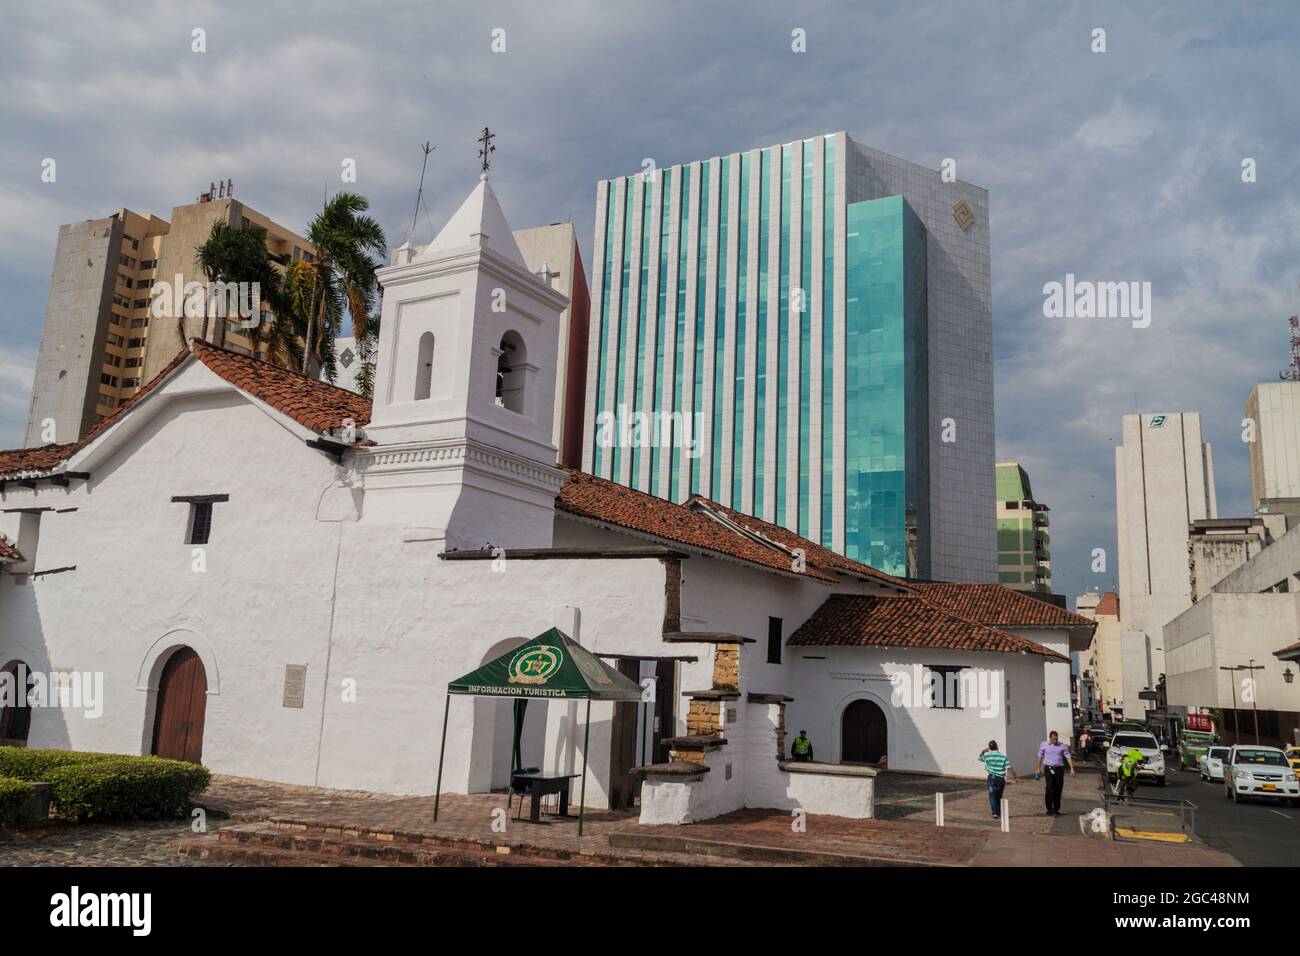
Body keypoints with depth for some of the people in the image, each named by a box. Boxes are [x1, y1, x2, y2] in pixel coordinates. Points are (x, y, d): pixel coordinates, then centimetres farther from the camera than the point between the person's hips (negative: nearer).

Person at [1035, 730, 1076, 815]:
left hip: (1059, 769, 2)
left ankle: (1056, 809, 14)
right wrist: (1038, 768, 11)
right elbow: (1040, 756, 12)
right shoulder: (1044, 745, 4)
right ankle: (1049, 809, -11)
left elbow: (1068, 757, 2)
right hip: (1049, 768, -2)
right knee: (1049, 787, -15)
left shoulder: (1062, 746, 4)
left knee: (1058, 789, 2)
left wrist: (1072, 769, -8)